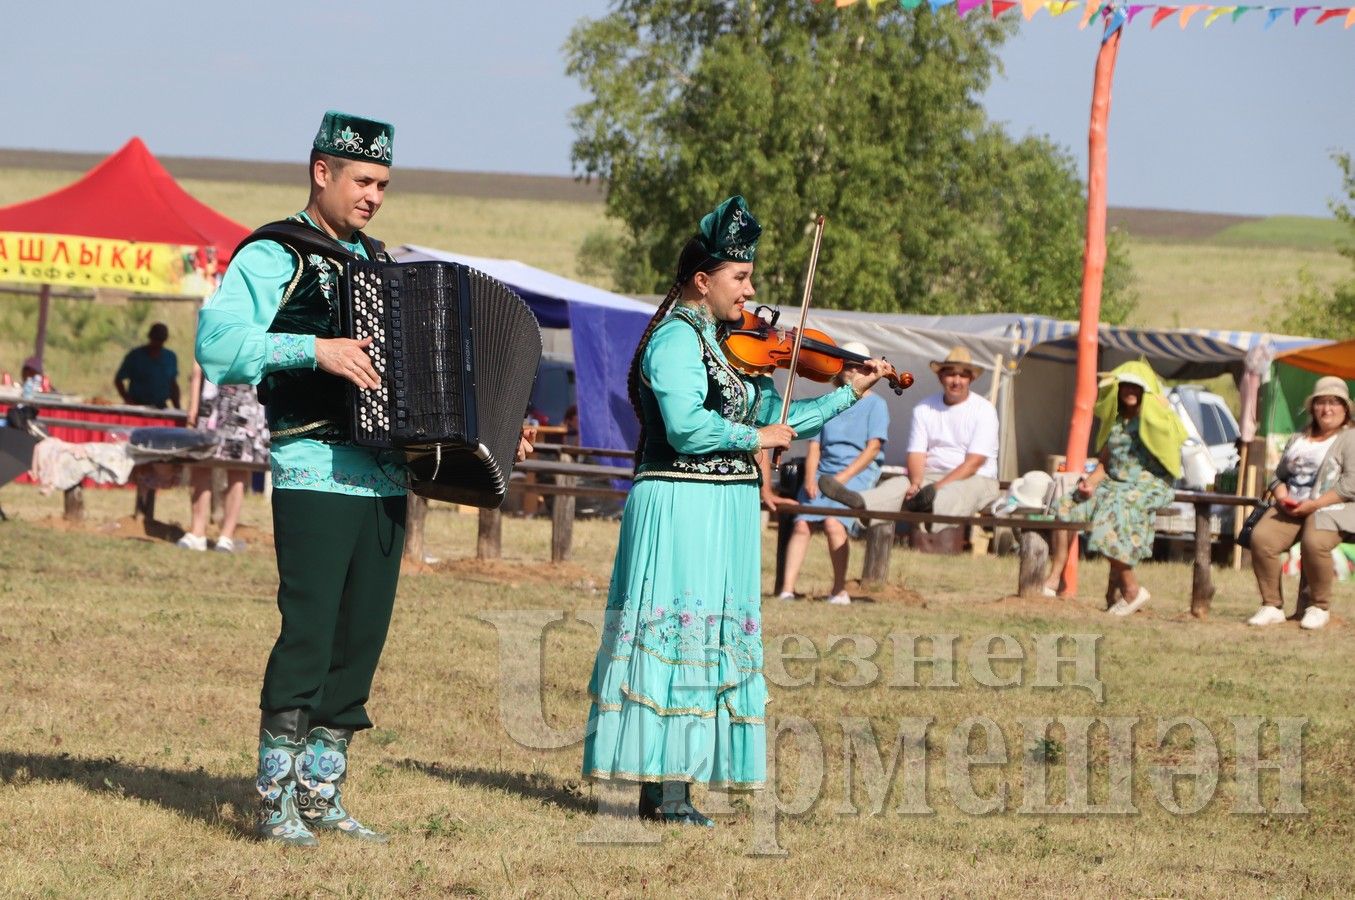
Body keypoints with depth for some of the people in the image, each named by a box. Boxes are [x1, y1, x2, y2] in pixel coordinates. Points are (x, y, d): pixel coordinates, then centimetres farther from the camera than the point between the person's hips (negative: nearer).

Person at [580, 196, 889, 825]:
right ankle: (665, 790, -11)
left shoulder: (726, 345, 16)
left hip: (723, 514, 9)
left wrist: (849, 393, 13)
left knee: (712, 644, 8)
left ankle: (664, 788, 9)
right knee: (680, 633, -10)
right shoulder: (677, 339, -11)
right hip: (683, 508, -9)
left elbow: (774, 418, 18)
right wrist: (756, 437, -13)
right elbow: (685, 425, -25)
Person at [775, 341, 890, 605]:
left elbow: (873, 448, -4)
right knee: (801, 523, -19)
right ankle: (787, 589, -24)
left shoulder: (875, 404, 6)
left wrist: (843, 477, -14)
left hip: (858, 474, -4)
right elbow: (814, 446, 11)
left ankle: (840, 590, -17)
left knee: (833, 522, -28)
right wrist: (810, 478, -7)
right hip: (824, 471, 4)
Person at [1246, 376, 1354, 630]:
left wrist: (1314, 504, -17)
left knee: (1314, 543, -37)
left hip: (1330, 508, -5)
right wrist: (1283, 497, -2)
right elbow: (1279, 476, 22)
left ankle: (1319, 607, -16)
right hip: (1291, 509, 6)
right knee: (1261, 537, -24)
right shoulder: (1298, 440, 23)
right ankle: (1272, 605, -15)